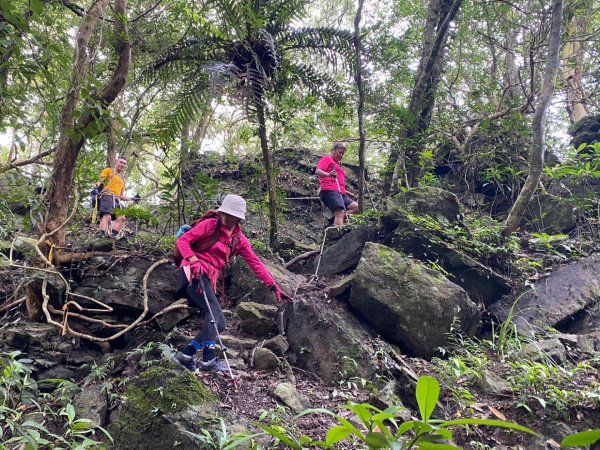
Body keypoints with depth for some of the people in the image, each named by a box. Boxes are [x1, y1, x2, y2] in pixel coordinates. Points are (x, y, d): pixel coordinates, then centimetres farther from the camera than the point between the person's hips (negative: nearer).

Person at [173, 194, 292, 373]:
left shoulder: (239, 239, 12)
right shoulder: (210, 225, -3)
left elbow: (255, 263, 9)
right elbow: (182, 240, -7)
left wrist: (274, 287, 3)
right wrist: (193, 260, -25)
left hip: (208, 280, 7)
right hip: (194, 273, -7)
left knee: (218, 324, 0)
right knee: (214, 312, -24)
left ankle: (185, 355, 3)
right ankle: (209, 360, -29)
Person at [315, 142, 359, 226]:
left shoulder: (337, 166, 35)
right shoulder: (327, 159, 9)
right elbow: (317, 171, -10)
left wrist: (347, 192, 26)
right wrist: (328, 174, -29)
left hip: (340, 193, 9)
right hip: (330, 191, -9)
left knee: (356, 207, -6)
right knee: (340, 212, -26)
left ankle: (335, 220, -17)